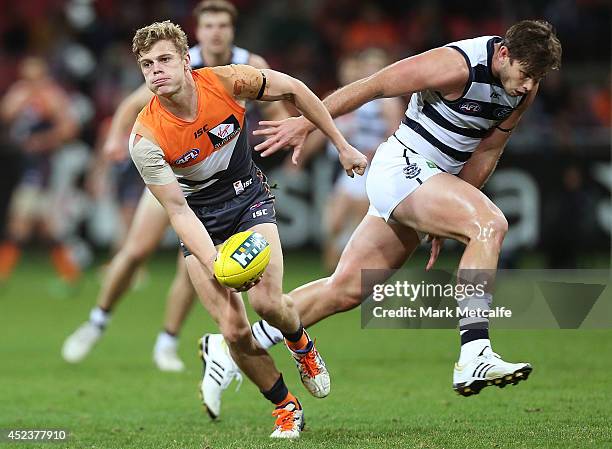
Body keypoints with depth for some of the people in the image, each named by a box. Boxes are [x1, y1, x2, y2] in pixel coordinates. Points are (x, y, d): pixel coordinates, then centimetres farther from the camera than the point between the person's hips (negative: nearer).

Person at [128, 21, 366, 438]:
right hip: (200, 219, 0)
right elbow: (178, 211, -21)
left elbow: (293, 89, -3)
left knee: (267, 301, -20)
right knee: (235, 331, -13)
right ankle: (287, 409, 11)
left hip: (248, 196, 1)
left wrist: (342, 145, 1)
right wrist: (215, 266, -36)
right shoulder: (145, 138, -25)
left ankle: (301, 344, 17)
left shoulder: (226, 82, -22)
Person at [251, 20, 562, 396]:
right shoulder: (458, 65, -22)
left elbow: (488, 151, 11)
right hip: (404, 165, -8)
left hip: (434, 180, 8)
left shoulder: (525, 86, 1)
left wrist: (448, 220, 11)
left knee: (346, 290, 9)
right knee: (491, 225, -29)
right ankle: (474, 357, -37)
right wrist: (306, 123, -9)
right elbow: (372, 85, -14)